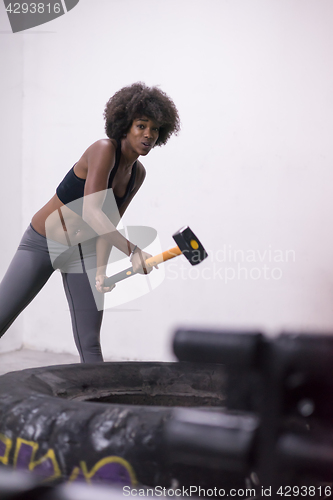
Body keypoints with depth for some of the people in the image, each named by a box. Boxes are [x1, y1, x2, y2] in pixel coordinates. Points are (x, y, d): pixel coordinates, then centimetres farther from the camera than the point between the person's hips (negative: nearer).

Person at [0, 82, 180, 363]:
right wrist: (132, 250, -39)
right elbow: (91, 213, -33)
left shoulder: (138, 174, 0)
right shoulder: (104, 150, -22)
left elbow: (108, 223, 3)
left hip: (83, 251, 6)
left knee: (90, 344, 1)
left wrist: (101, 270, -9)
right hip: (43, 243, -6)